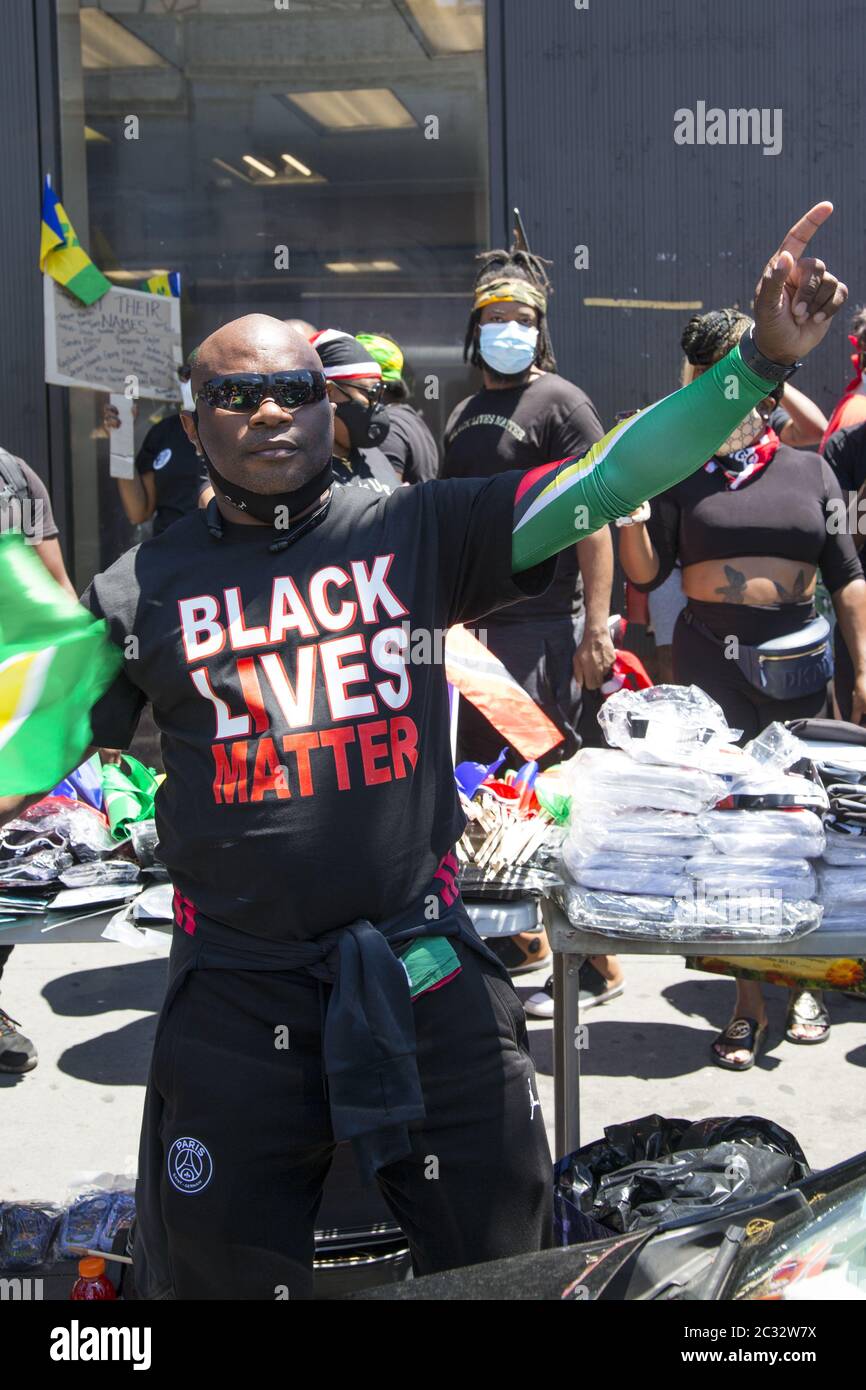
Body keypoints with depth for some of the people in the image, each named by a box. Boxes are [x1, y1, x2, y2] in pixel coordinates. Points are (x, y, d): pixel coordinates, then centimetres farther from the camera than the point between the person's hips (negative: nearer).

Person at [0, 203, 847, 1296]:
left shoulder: (419, 531, 0)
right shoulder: (142, 592, 3)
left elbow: (605, 483, -6)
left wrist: (762, 360, -14)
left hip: (422, 968, 0)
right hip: (235, 992, 0)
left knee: (502, 1260, 13)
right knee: (215, 1272, 14)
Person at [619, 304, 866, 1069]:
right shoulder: (682, 475, 7)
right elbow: (646, 572, 1)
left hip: (796, 660, 1)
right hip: (710, 659, -1)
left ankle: (801, 981, 22)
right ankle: (749, 1000, 10)